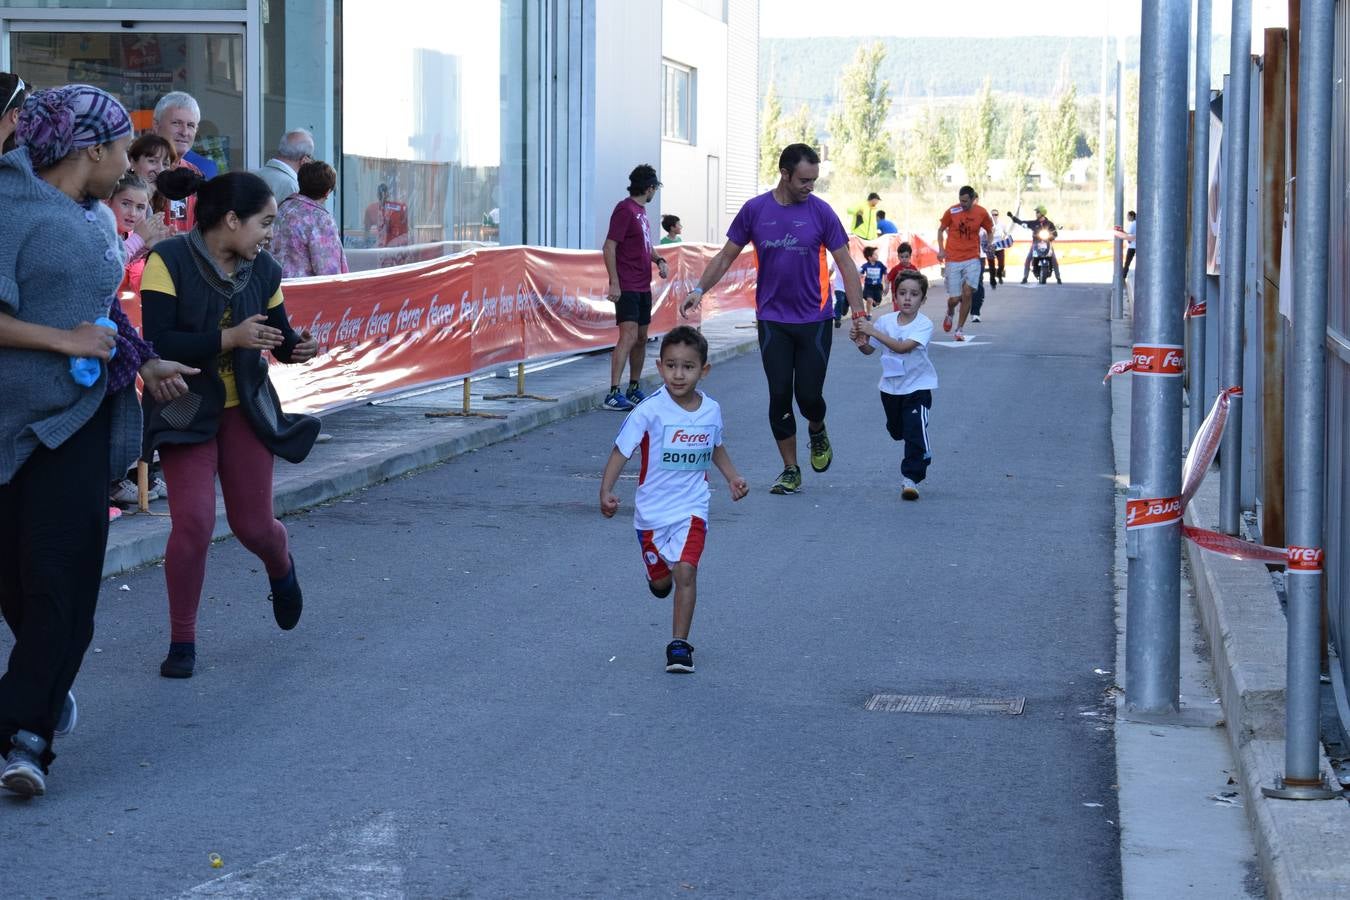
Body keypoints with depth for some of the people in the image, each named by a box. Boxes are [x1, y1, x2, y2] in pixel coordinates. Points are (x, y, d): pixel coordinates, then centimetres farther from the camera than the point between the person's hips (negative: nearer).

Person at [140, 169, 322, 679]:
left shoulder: (262, 271, -3)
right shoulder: (169, 262, -18)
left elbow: (279, 332, 10)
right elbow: (157, 342, -24)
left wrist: (298, 347, -13)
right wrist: (229, 338, -30)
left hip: (245, 407, 4)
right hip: (185, 410, -4)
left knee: (253, 525, 5)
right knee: (193, 521, -15)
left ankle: (281, 569, 44)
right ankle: (182, 641, 3)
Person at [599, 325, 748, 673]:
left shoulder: (711, 410, -4)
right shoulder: (650, 411, -17)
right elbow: (621, 451, -15)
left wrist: (732, 477, 5)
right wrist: (606, 492, -27)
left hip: (692, 509, 1)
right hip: (652, 511, -1)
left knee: (685, 571, -18)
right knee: (660, 583, 13)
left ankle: (679, 645, -9)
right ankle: (661, 573, 51)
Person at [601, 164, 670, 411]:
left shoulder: (641, 210, 17)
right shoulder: (625, 209, -12)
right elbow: (609, 247, -17)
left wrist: (658, 260, 10)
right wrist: (614, 283, -23)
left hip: (643, 286, 10)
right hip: (626, 287, -10)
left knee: (641, 338, 13)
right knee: (629, 336, -17)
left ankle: (634, 389, 23)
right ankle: (613, 394, -21)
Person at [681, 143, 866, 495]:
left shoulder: (820, 212, -3)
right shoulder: (755, 210, -1)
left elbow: (845, 262, 0)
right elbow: (726, 256, 8)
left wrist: (859, 313, -7)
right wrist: (700, 289, -5)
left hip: (814, 320, -1)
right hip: (772, 320, 1)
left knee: (809, 395, -4)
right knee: (779, 395, -1)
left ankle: (817, 431, 31)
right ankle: (790, 470, 11)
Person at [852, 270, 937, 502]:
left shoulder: (924, 324, -19)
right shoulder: (885, 321, -6)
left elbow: (902, 347, -34)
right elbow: (869, 350, 5)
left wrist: (872, 331, -36)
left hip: (918, 385, -5)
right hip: (891, 386, 5)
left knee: (915, 430, -16)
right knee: (896, 430, 21)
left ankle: (911, 478, -11)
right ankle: (923, 453, 51)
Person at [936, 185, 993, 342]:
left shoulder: (981, 213, 0)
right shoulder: (952, 211, -4)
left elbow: (989, 230, 17)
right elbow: (941, 230, 9)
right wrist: (941, 249, -2)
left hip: (973, 259, 1)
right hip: (953, 260, -1)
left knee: (967, 293, -13)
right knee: (954, 298, -3)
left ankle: (960, 329, 0)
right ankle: (949, 314, 35)